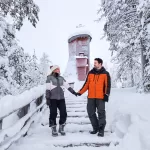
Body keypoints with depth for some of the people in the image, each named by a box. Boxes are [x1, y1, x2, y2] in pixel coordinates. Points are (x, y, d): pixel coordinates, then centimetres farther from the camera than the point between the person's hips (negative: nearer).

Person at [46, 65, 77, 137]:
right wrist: (47, 99, -11)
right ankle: (53, 130, 15)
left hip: (61, 98, 5)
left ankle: (61, 128, 19)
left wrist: (73, 92, 10)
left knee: (63, 113, 0)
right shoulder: (49, 78, -1)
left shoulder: (61, 78, 14)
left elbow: (67, 86, 14)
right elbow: (48, 89, -6)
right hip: (52, 99, -4)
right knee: (53, 114, 0)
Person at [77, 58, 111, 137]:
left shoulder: (105, 74, 2)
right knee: (91, 112, 8)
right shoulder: (90, 73, 11)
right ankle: (96, 128, 25)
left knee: (101, 113, -1)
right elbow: (86, 84, 11)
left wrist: (106, 94, -14)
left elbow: (108, 85, -2)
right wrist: (80, 92, 4)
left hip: (100, 97, -4)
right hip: (91, 97, 4)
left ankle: (101, 130, 10)